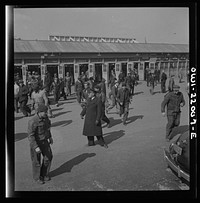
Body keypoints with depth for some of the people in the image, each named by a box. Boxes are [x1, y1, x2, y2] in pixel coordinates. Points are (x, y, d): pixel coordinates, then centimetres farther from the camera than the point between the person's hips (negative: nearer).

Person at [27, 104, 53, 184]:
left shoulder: (45, 117, -6)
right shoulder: (33, 122, -29)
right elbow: (30, 135, -26)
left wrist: (50, 137, 17)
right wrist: (35, 147, -27)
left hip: (44, 140, 7)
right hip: (35, 142, -7)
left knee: (48, 156, 11)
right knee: (37, 161, 9)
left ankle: (44, 174, 33)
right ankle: (37, 178, 31)